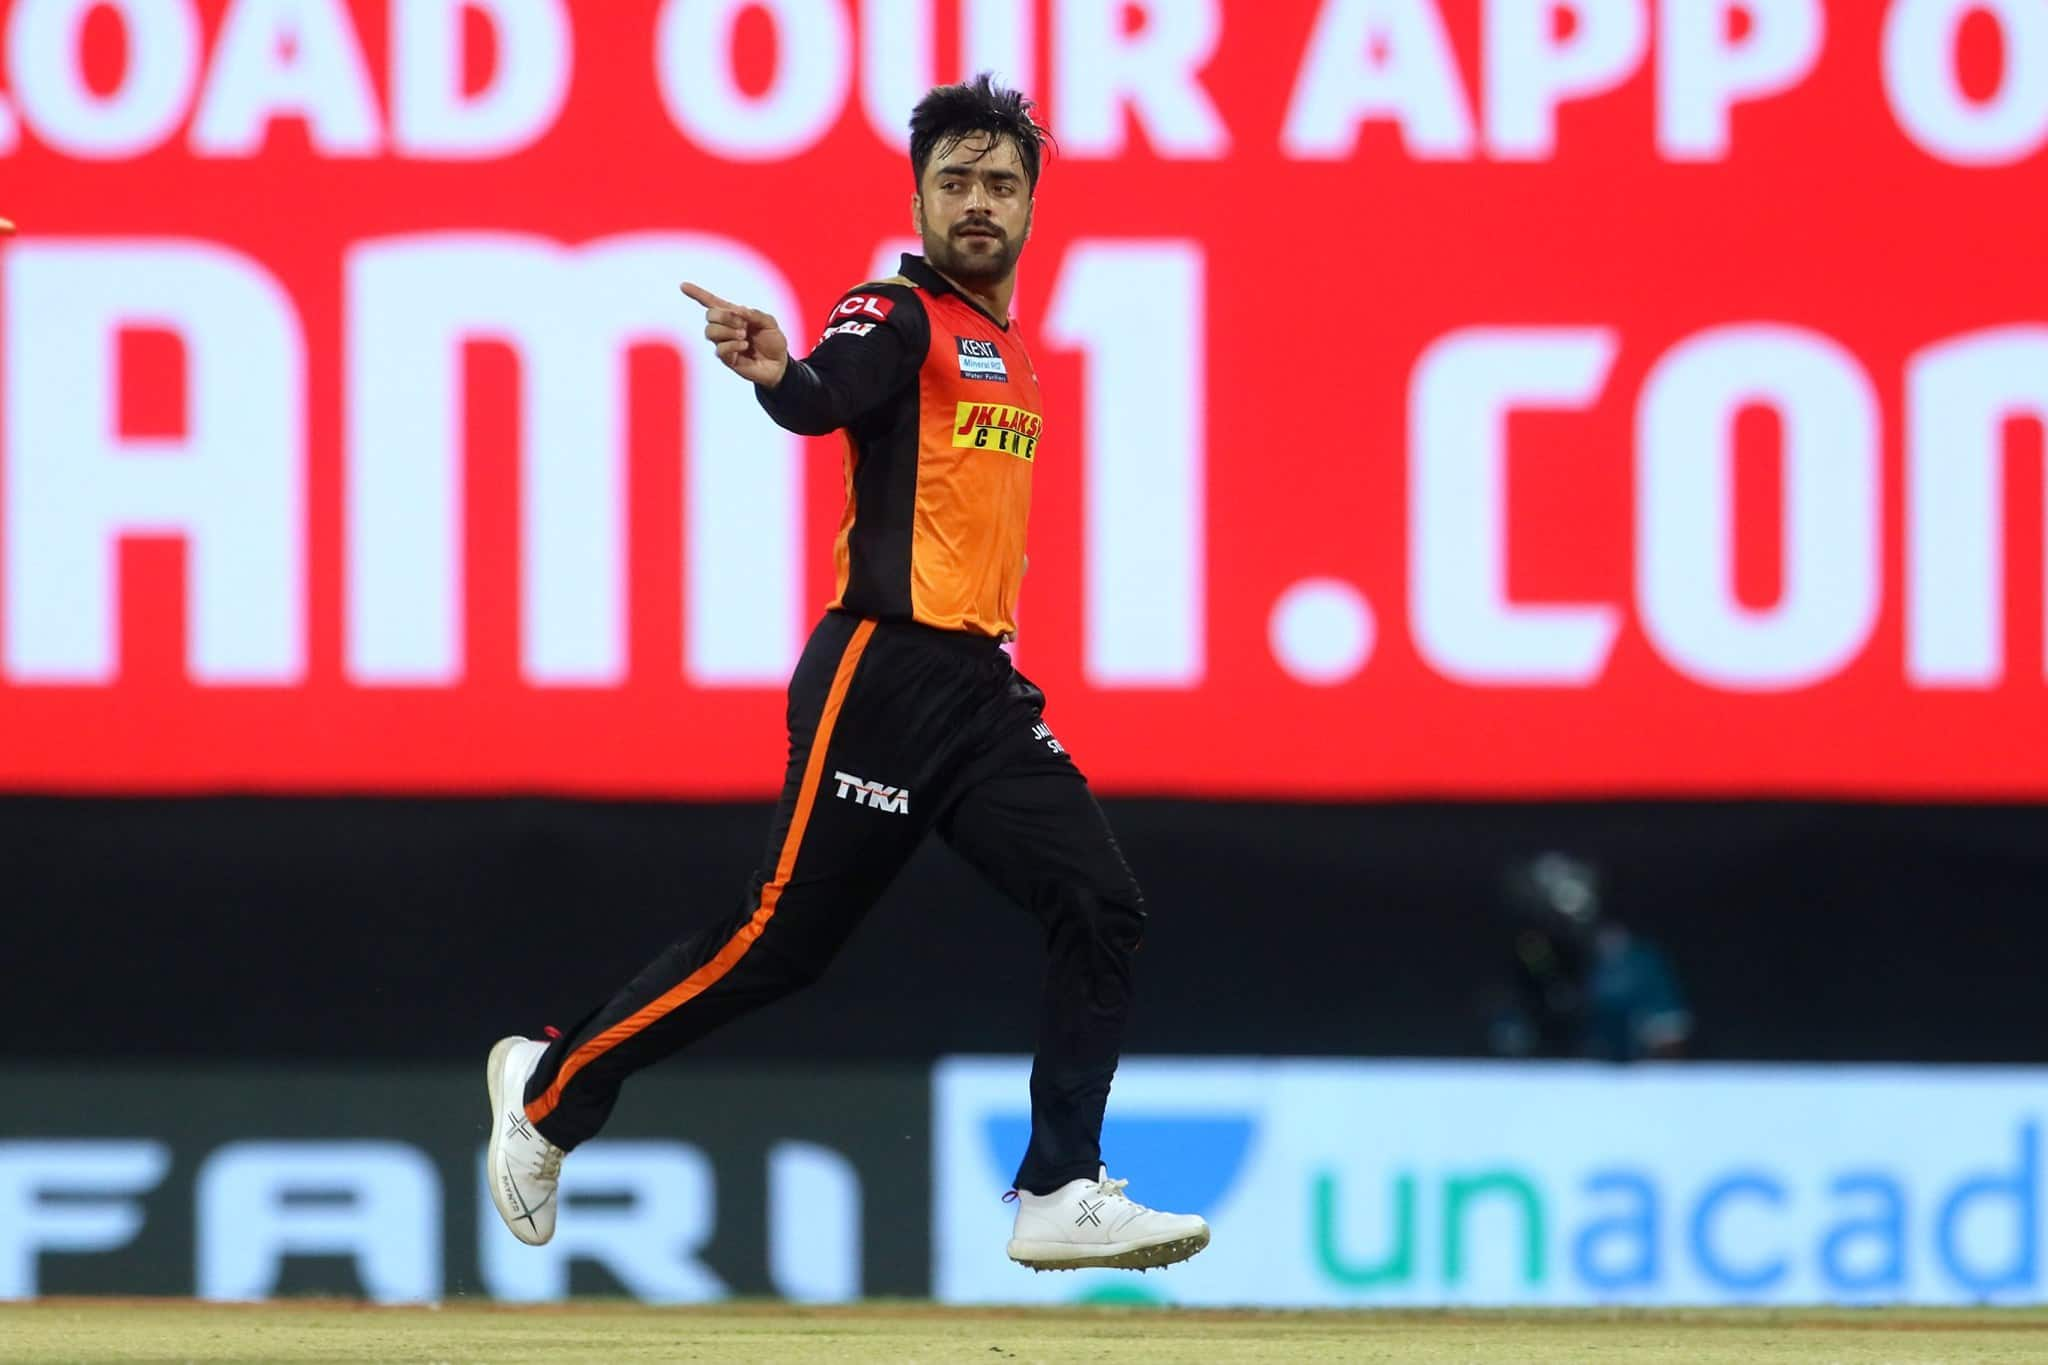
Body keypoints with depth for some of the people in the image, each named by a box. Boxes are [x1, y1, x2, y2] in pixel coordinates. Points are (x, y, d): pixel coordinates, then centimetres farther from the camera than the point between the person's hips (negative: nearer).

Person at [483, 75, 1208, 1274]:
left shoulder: (1005, 349, 19)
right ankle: (551, 1090, 12)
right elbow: (830, 397, -31)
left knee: (1101, 907, -6)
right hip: (884, 673, -8)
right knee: (782, 938, -6)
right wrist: (780, 374, -53)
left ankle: (1063, 1196, -6)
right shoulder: (901, 318, -8)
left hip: (983, 685, 8)